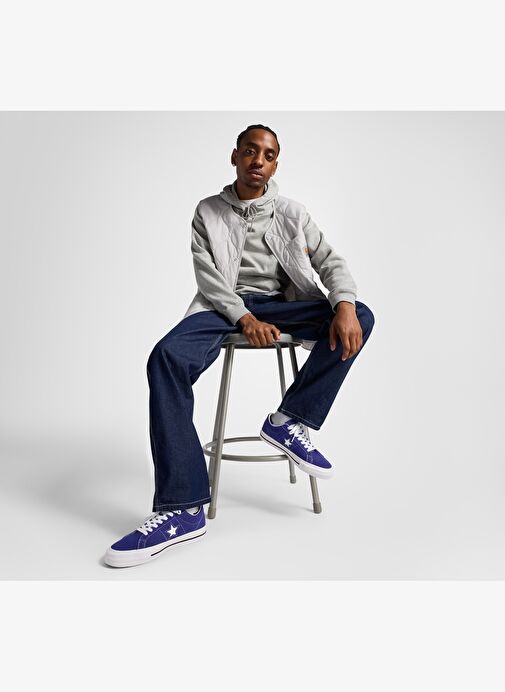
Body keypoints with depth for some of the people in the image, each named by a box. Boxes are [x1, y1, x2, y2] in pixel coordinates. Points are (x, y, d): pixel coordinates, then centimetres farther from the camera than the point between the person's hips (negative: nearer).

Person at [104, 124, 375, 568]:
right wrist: (245, 318, -19)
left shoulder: (292, 213, 13)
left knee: (360, 318, -24)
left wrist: (344, 304, -20)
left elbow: (331, 261, 3)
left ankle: (290, 421, -19)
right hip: (225, 305, -1)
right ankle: (182, 508, -36)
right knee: (167, 357, -33)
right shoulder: (208, 212, 11)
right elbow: (207, 276, -1)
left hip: (279, 304, 2)